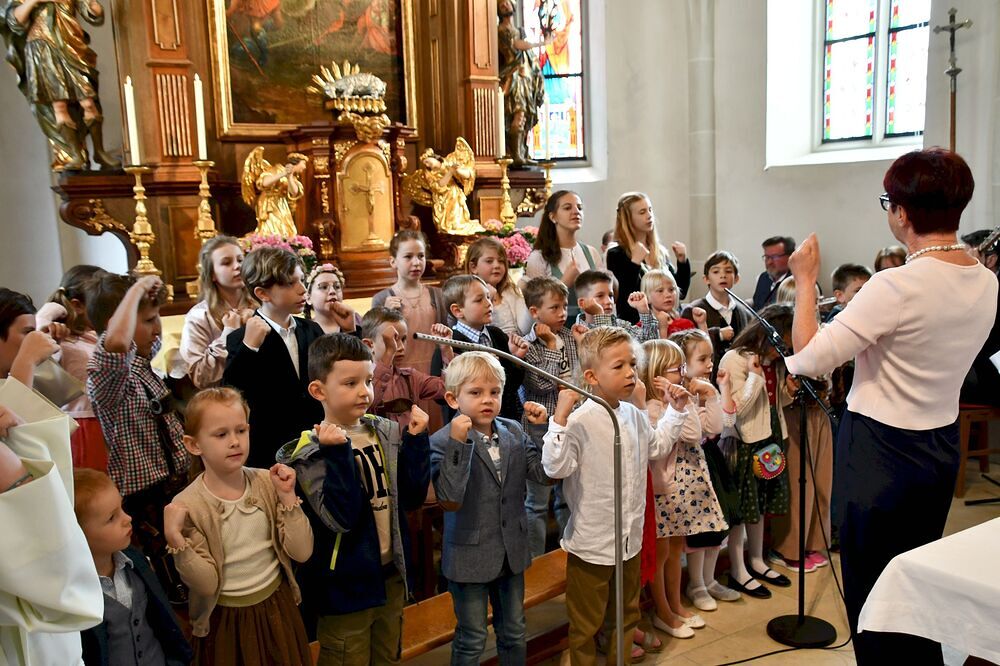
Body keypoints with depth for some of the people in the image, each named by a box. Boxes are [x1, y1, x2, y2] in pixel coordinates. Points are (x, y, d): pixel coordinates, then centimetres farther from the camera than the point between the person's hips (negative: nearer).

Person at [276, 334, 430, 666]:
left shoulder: (385, 433, 0)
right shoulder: (312, 451, -16)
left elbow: (412, 498, -3)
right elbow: (341, 517, -25)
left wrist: (415, 439, -12)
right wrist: (339, 453, -31)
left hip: (391, 575, 5)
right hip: (346, 585, -5)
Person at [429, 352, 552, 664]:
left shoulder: (514, 432, -1)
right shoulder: (443, 441, -17)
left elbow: (545, 473, -5)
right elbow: (450, 500, -27)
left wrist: (546, 427, -14)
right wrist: (457, 443, -35)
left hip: (512, 552, 5)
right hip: (470, 556, -4)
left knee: (514, 634, 21)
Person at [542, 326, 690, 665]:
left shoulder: (635, 416, 1)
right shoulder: (580, 421, -23)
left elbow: (657, 446, 19)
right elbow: (555, 467, -32)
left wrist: (675, 410, 13)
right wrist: (560, 418, -39)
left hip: (630, 538, 7)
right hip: (591, 544, -7)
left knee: (626, 615, 25)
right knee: (586, 625, 12)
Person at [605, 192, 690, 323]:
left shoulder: (660, 252, 10)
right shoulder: (616, 254, -6)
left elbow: (680, 293, 13)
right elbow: (621, 298, -16)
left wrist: (683, 262, 2)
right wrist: (635, 263, -21)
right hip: (634, 324, -5)